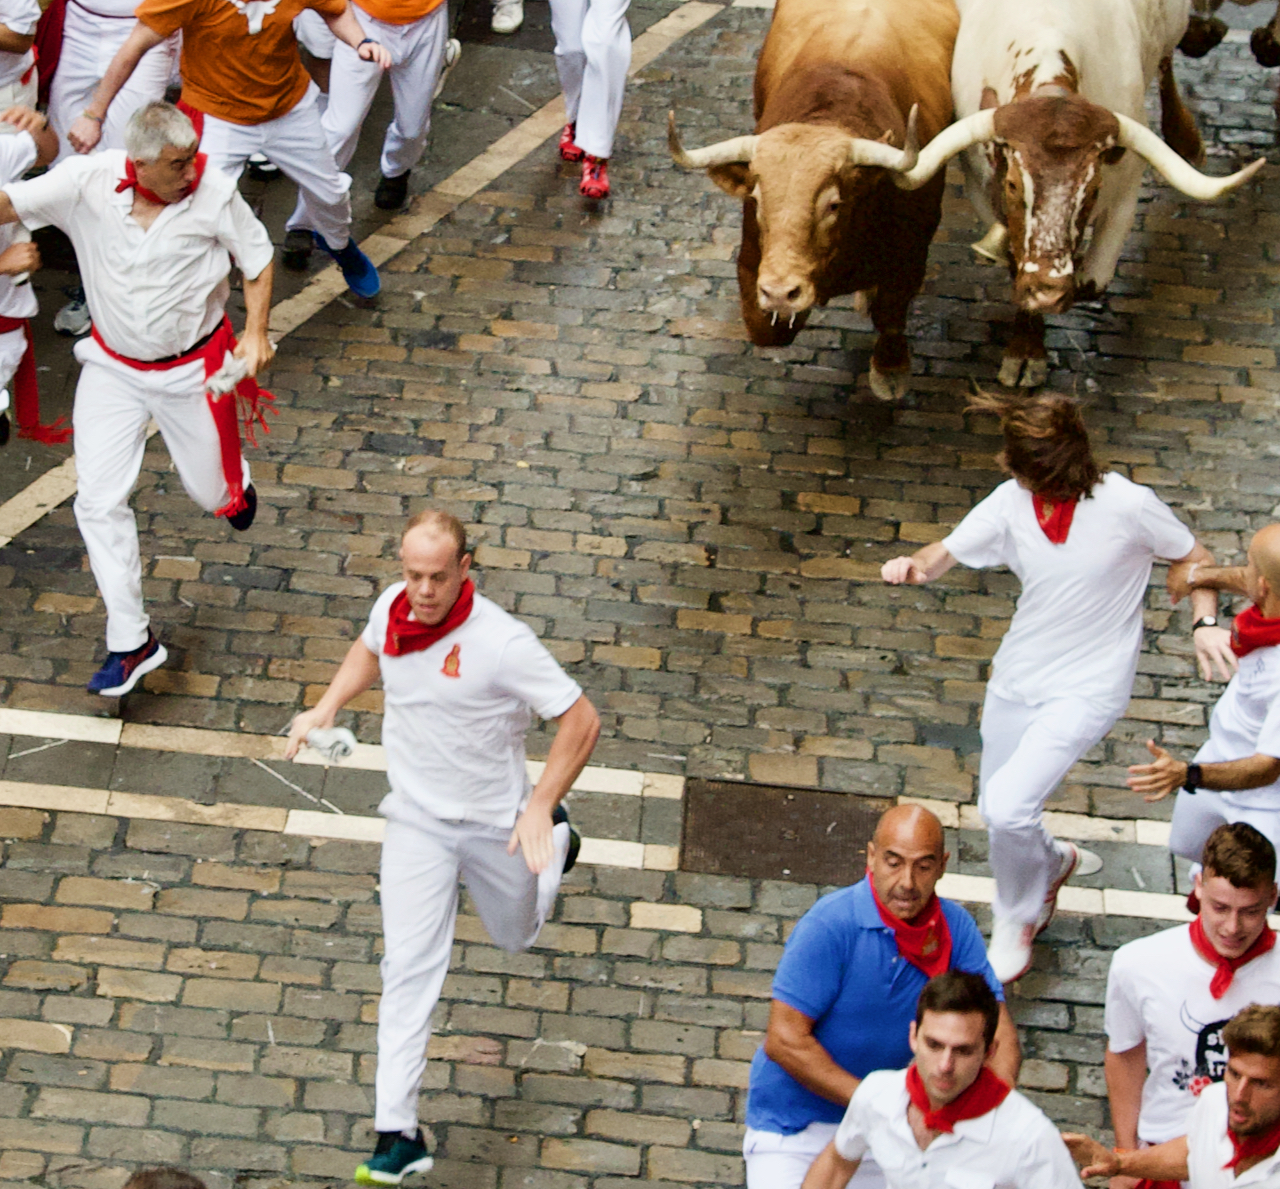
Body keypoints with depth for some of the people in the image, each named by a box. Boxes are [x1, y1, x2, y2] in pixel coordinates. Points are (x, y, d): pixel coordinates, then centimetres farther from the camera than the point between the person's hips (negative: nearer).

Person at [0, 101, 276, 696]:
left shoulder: (214, 193, -17)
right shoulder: (88, 182, -18)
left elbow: (257, 258, -3)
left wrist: (255, 334, -12)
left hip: (193, 368, -1)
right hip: (113, 367, 1)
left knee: (213, 493, 13)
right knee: (98, 501, -4)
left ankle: (235, 484, 55)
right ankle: (131, 642, 6)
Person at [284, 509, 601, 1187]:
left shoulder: (501, 641, -28)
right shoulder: (393, 606, -10)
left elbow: (581, 720, -22)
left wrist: (540, 807, -30)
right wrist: (327, 707, 3)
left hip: (495, 823, -2)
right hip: (415, 820, 3)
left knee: (517, 937, 24)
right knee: (409, 966, -8)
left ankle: (553, 840, 56)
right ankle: (398, 1134, -6)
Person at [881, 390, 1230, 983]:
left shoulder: (1127, 504, -21)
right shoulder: (1011, 502, -10)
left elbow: (1195, 559, -5)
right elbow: (947, 552, -3)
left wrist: (1205, 624, -21)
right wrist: (915, 565, -27)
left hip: (1087, 690, -5)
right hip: (1017, 680, 5)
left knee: (1007, 806, -19)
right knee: (999, 808, 16)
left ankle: (1017, 919, 10)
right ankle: (1050, 863, 52)